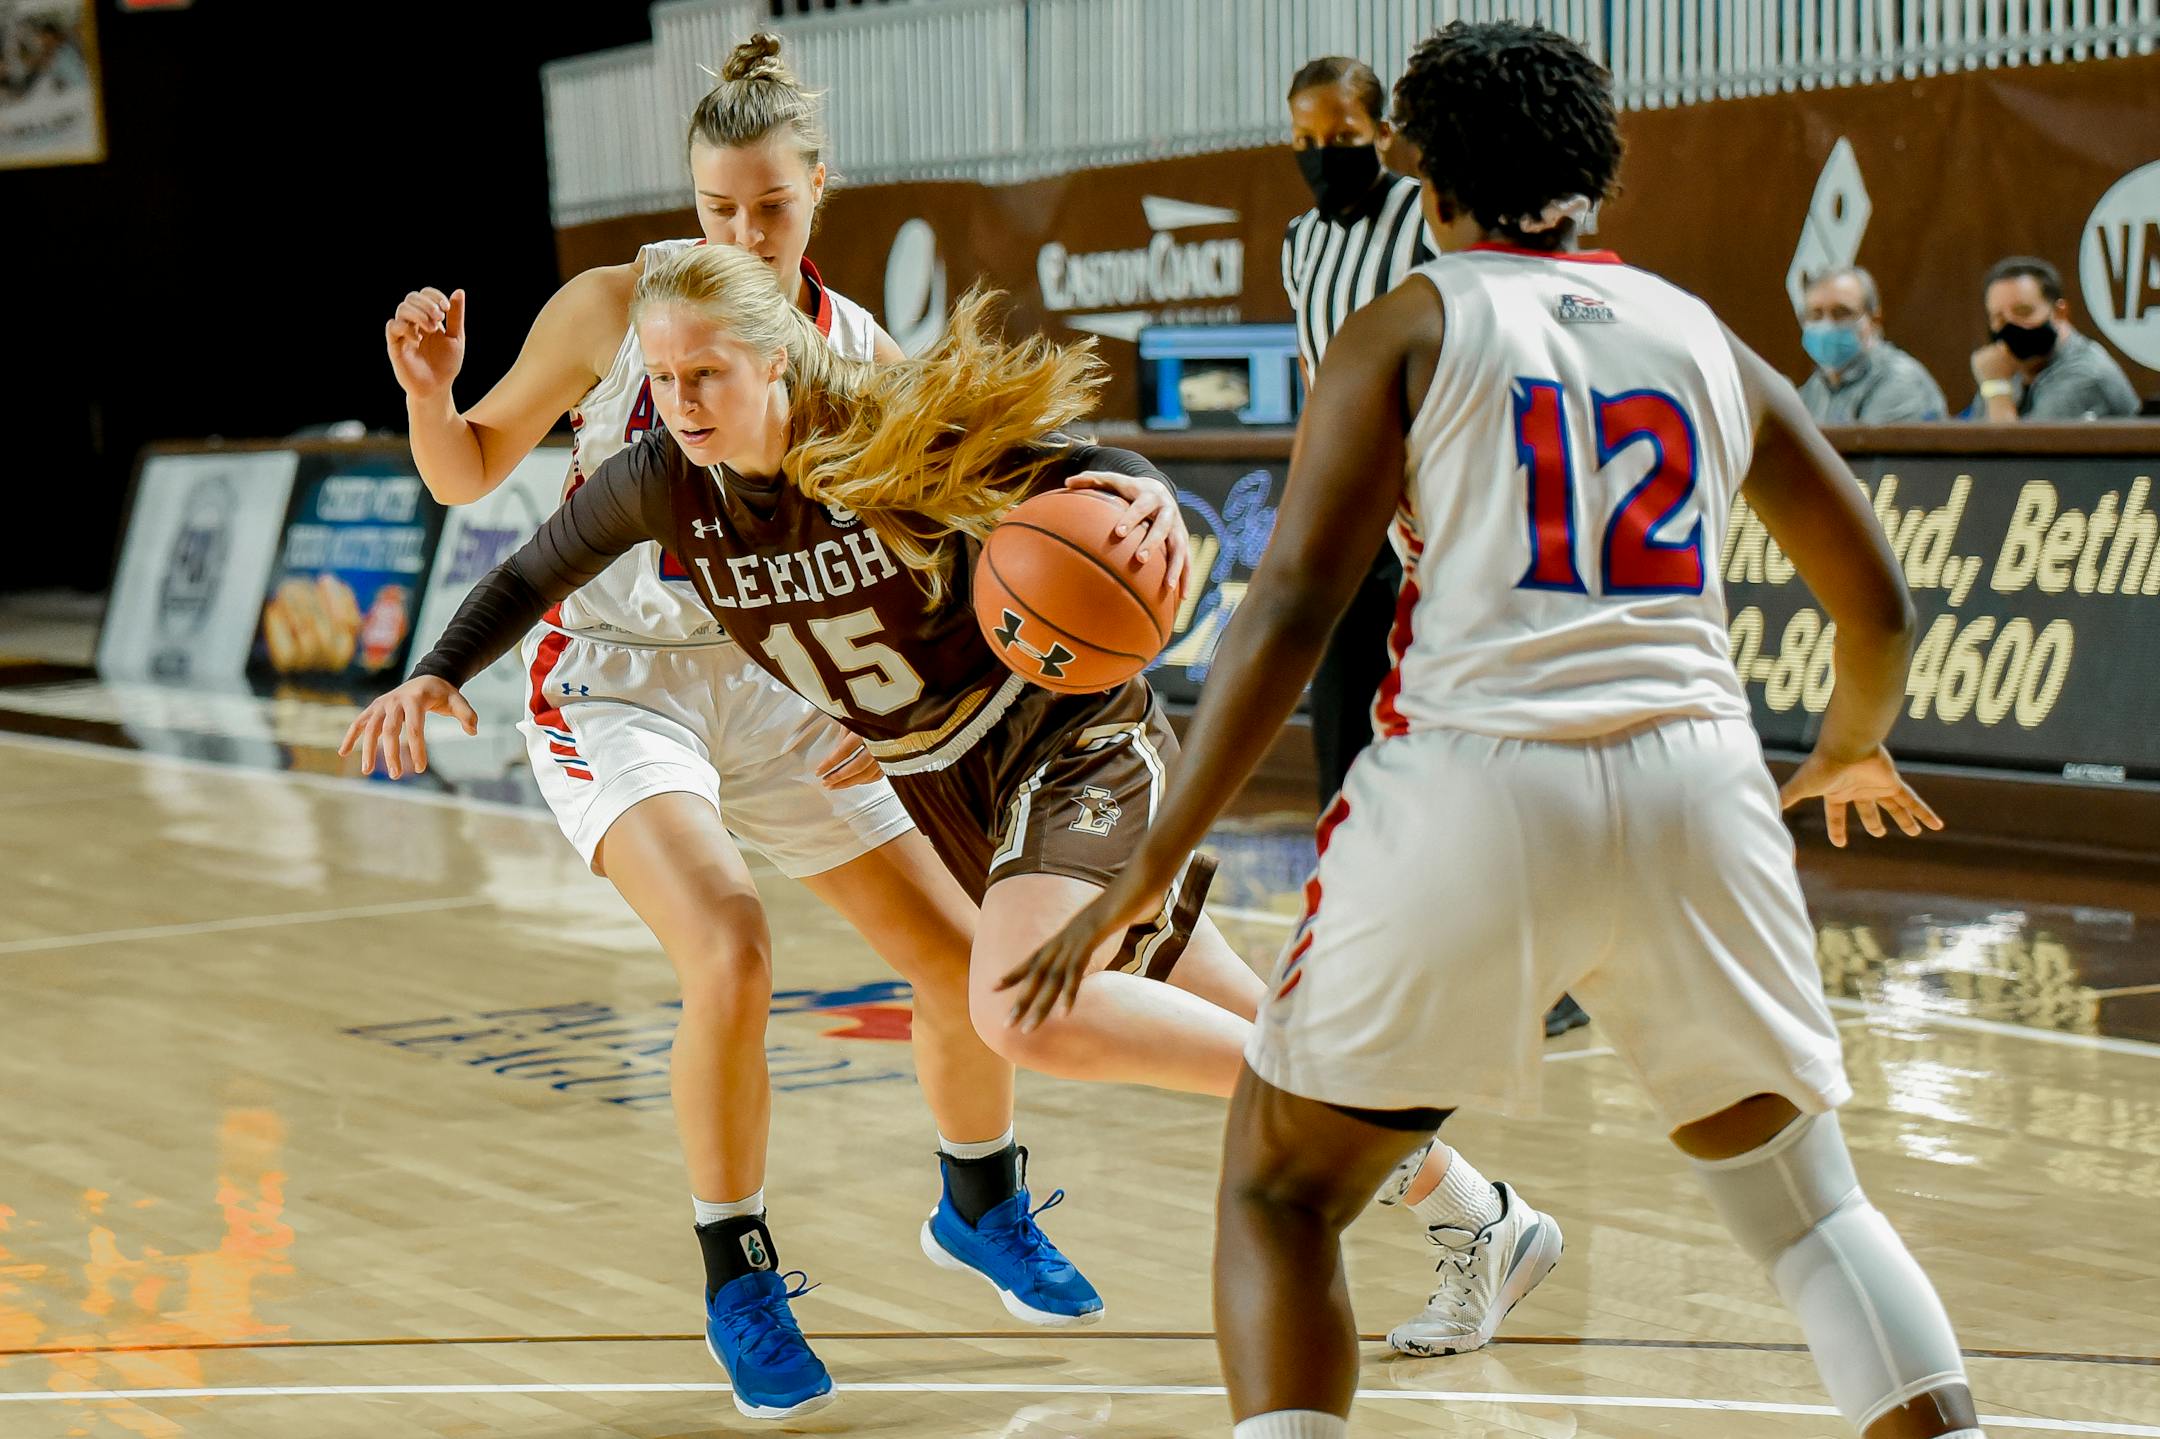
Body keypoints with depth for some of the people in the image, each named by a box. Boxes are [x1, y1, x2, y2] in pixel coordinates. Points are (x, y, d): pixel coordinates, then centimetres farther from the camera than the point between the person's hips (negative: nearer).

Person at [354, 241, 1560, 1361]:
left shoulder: (897, 440, -23)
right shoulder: (666, 483, -9)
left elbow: (1074, 462, -17)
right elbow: (535, 573, 7)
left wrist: (1148, 496, -39)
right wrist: (439, 673, -8)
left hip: (1078, 743, -6)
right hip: (954, 789, 6)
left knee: (1026, 1013, -31)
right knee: (1235, 1032, 12)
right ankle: (1479, 1214, 26)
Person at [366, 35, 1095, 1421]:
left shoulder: (862, 356, -3)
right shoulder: (614, 307, -10)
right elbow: (469, 474, 0)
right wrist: (429, 392, -21)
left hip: (772, 692, 4)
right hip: (615, 685, -4)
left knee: (968, 964, 4)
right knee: (731, 953, -28)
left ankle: (983, 1205, 35)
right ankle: (738, 1278, -7)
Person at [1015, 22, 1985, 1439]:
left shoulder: (1411, 328, 8)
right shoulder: (1707, 338, 18)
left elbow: (1293, 609, -4)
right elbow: (1880, 606, 23)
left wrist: (1149, 870, -1)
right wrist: (1853, 753, 45)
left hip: (1477, 781, -3)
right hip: (1695, 788, 3)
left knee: (1279, 1192, 13)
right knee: (1810, 1201, 20)